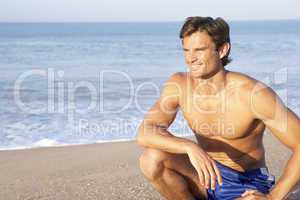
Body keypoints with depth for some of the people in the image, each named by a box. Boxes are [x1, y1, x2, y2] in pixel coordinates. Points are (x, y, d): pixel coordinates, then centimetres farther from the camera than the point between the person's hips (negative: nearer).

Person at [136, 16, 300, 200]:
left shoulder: (254, 93, -24)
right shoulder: (179, 84, -11)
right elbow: (144, 134, -21)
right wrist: (190, 147, -38)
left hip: (246, 185, -4)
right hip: (207, 172, 5)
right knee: (151, 159, -22)